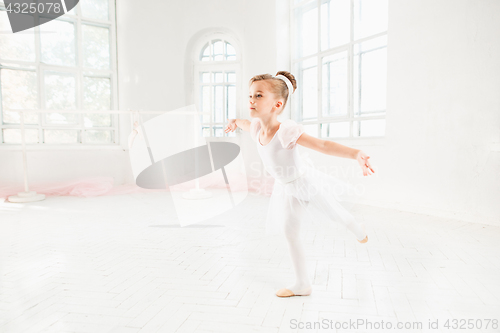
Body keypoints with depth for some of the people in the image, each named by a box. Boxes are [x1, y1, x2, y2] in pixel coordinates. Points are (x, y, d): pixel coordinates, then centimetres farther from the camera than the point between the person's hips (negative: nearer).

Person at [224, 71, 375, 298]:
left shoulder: (286, 132, -37)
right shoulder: (257, 128, -14)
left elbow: (323, 145, -44)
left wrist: (355, 154, -58)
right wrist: (236, 122, 34)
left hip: (305, 181, -6)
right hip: (287, 188, 6)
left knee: (335, 214, 17)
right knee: (289, 232, 5)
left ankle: (357, 229, 56)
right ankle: (302, 284, 19)